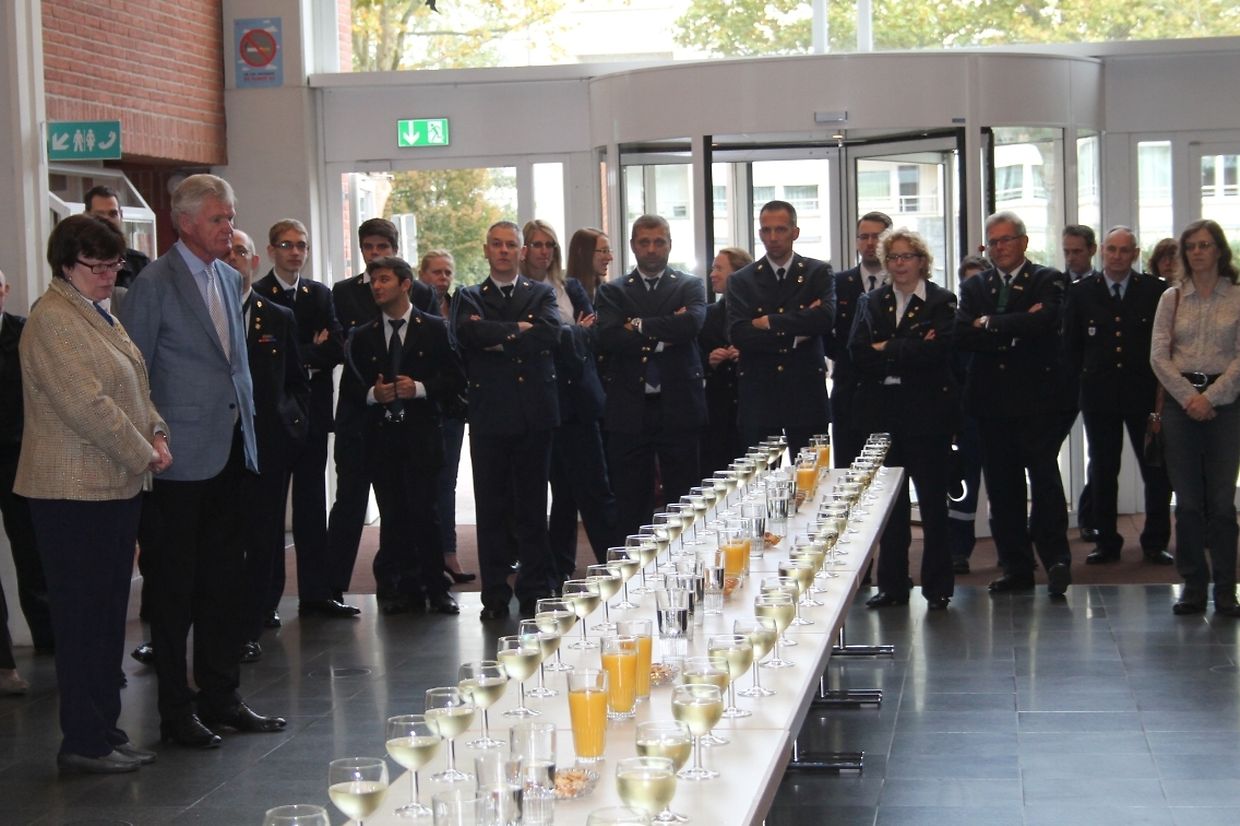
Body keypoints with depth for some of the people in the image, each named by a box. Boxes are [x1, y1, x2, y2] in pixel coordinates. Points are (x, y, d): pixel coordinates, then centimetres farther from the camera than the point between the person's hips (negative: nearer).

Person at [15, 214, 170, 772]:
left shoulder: (97, 314, 17)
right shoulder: (52, 320, -15)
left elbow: (131, 389, 21)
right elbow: (88, 405, -22)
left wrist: (156, 433, 4)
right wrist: (143, 454, -14)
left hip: (115, 486, 10)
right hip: (75, 494, -10)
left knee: (108, 614, 13)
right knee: (83, 617, -3)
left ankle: (105, 732, 21)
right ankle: (83, 744, 5)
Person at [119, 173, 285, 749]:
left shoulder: (229, 279, 13)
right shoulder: (155, 283, -10)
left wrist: (247, 419, 15)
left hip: (230, 450, 7)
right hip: (182, 458, -7)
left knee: (224, 582, 13)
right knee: (175, 588, 2)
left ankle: (220, 697, 23)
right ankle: (176, 711, 11)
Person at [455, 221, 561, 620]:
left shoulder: (541, 294, 10)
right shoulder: (469, 298, 10)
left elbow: (550, 332, -10)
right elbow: (469, 332, -11)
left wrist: (497, 339, -9)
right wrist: (519, 329, -10)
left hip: (534, 413, 0)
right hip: (490, 414, 0)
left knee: (532, 505, 4)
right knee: (492, 508, 2)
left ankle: (535, 592, 12)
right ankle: (495, 595, 9)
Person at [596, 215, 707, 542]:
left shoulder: (690, 286, 9)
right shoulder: (613, 291, 10)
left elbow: (692, 324, -12)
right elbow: (607, 337, -7)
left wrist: (640, 326, -8)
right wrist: (661, 338, -11)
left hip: (678, 407, 0)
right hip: (629, 409, 1)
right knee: (630, 507, 4)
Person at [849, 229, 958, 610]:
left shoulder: (941, 302, 0)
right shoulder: (870, 302, 12)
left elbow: (936, 351, -16)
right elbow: (857, 353, -3)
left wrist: (887, 350, -10)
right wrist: (910, 352, -13)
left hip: (928, 414, -3)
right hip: (884, 413, 3)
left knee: (933, 501, 2)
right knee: (890, 502, 7)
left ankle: (937, 586, 10)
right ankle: (892, 585, 15)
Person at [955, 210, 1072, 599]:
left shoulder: (1048, 281, 3)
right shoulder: (973, 287, 14)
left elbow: (1043, 323, -17)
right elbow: (961, 335, -3)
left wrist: (990, 325, -7)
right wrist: (1015, 329, -13)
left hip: (1035, 397, -4)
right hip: (991, 401, 4)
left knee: (1045, 480, -7)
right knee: (1002, 489, 6)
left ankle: (1055, 559, 1)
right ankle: (1015, 567, 12)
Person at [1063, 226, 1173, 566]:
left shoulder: (1155, 290, 0)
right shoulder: (1081, 292, 4)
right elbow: (1071, 345, 8)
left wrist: (1162, 383, -4)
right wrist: (1084, 378, 2)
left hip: (1145, 393, -1)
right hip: (1099, 394, 1)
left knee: (1157, 469, 2)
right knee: (1102, 471, 7)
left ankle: (1155, 542, 12)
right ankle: (1106, 542, 15)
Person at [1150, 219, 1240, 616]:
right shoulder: (1172, 298, 8)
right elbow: (1158, 355, 2)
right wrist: (1189, 397, -9)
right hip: (1181, 402, 2)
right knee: (1188, 501, 2)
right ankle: (1193, 585, 9)